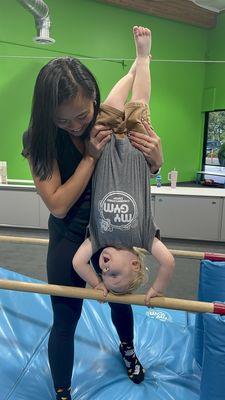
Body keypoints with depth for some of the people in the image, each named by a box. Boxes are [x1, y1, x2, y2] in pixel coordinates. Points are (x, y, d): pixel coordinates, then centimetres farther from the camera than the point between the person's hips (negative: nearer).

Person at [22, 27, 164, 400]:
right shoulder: (39, 139, -19)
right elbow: (58, 204, -25)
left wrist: (155, 156, -26)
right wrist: (90, 156, -29)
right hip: (69, 236, -1)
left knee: (120, 299, 22)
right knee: (65, 319, 8)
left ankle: (128, 349, 58)